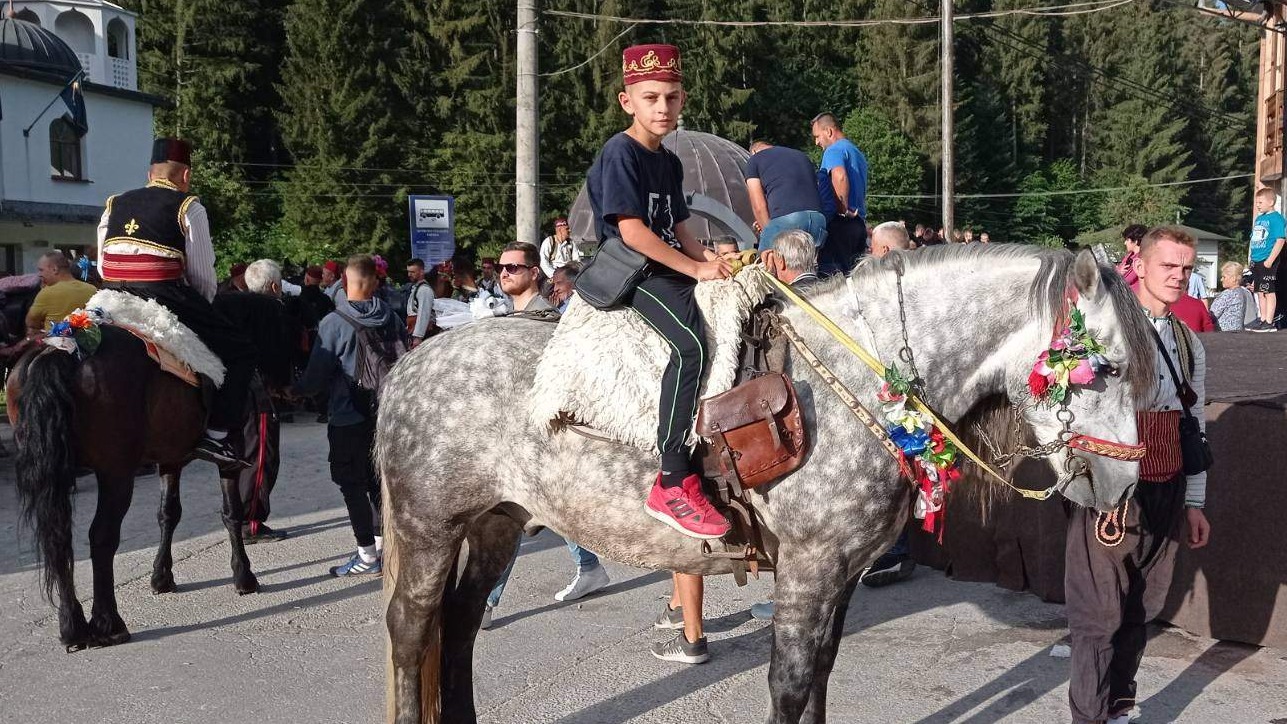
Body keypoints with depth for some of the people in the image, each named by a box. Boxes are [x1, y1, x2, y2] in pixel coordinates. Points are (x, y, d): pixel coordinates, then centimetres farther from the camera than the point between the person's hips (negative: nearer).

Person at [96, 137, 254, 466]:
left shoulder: (114, 204, 18)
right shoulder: (188, 207, 1)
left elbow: (103, 266, 17)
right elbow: (202, 274, -2)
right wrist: (203, 308, 16)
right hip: (167, 301, -6)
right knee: (239, 351, 4)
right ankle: (215, 435, -8)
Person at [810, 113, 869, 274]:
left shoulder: (834, 150, -6)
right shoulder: (858, 153, 24)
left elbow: (840, 176, -26)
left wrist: (843, 211, -20)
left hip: (839, 223, -9)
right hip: (860, 223, 9)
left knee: (830, 274, -10)